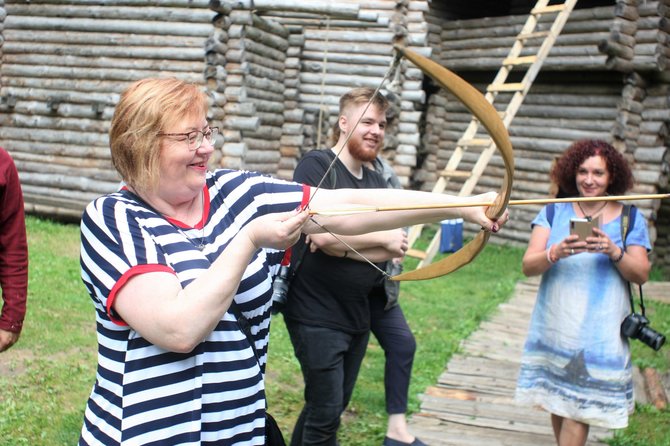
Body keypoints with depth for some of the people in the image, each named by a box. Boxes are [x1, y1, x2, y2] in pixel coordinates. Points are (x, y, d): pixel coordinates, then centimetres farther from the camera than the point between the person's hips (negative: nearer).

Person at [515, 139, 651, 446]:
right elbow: (528, 266, -7)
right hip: (554, 326, 2)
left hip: (599, 332, -2)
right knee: (556, 403, 12)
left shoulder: (630, 219, 1)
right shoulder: (554, 212, 1)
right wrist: (556, 253, -28)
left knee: (578, 407, -2)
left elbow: (641, 275, -4)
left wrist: (614, 251, -23)